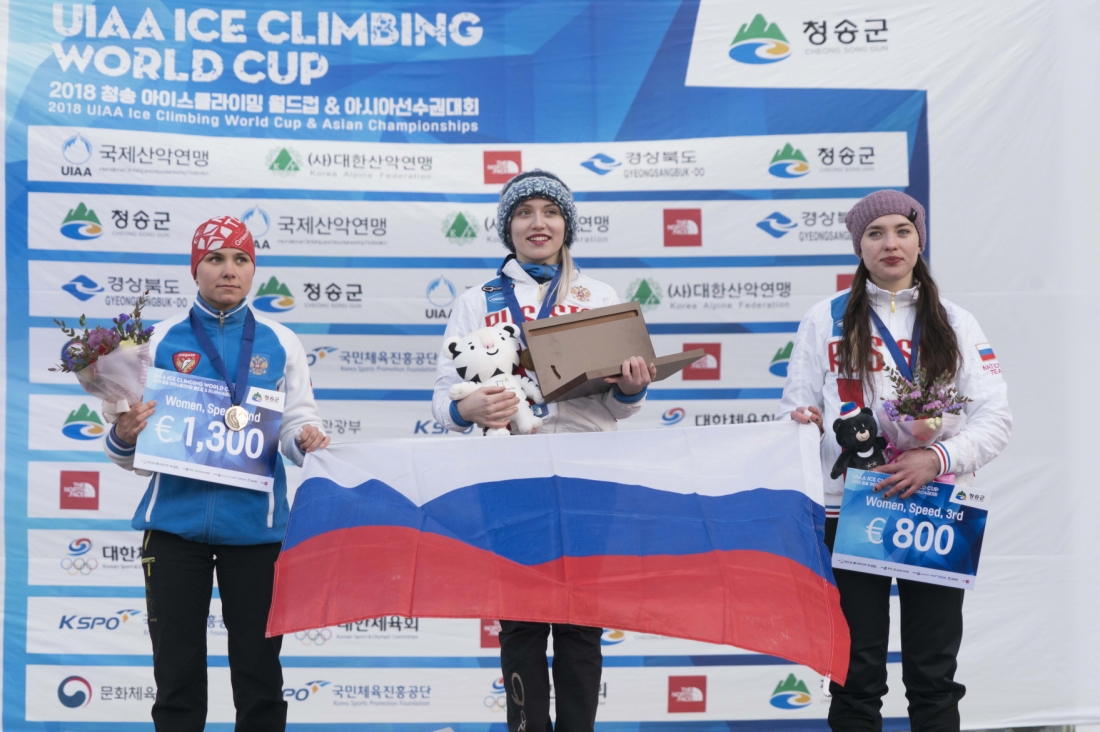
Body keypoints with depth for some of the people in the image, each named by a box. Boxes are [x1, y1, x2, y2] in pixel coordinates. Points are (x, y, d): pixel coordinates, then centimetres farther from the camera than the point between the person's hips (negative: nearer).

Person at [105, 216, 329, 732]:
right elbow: (132, 455, 6)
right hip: (175, 519, 0)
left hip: (254, 523, 0)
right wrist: (122, 436, -17)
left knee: (258, 670, 7)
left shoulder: (280, 342, 9)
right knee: (177, 671, 7)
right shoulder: (161, 340, 7)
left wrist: (306, 438, -18)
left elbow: (297, 423, 5)